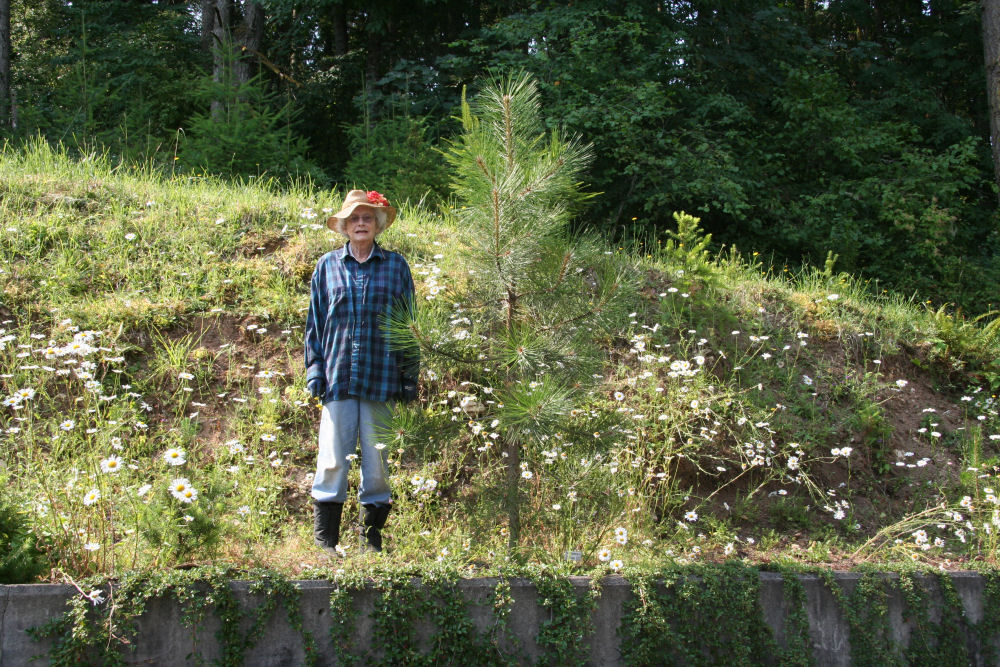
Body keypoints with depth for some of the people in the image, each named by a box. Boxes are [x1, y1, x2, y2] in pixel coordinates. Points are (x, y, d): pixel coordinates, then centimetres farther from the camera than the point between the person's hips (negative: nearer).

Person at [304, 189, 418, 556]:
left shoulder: (395, 265, 9)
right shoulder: (328, 265, 10)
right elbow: (315, 321, 13)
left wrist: (410, 378, 5)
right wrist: (314, 371, 4)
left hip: (381, 379, 0)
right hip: (338, 379, 0)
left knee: (378, 459, 3)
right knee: (333, 459, -2)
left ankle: (372, 537, 15)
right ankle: (324, 539, 7)